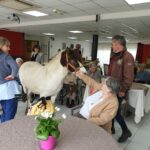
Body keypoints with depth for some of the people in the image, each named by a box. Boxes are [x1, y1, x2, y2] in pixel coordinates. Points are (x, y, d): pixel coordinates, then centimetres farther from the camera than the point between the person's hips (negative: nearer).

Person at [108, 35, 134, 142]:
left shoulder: (127, 56, -17)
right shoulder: (114, 55, 10)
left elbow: (128, 76, -21)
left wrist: (123, 90, -19)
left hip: (119, 89, -8)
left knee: (116, 110, -1)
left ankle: (126, 131, 22)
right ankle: (111, 128, 35)